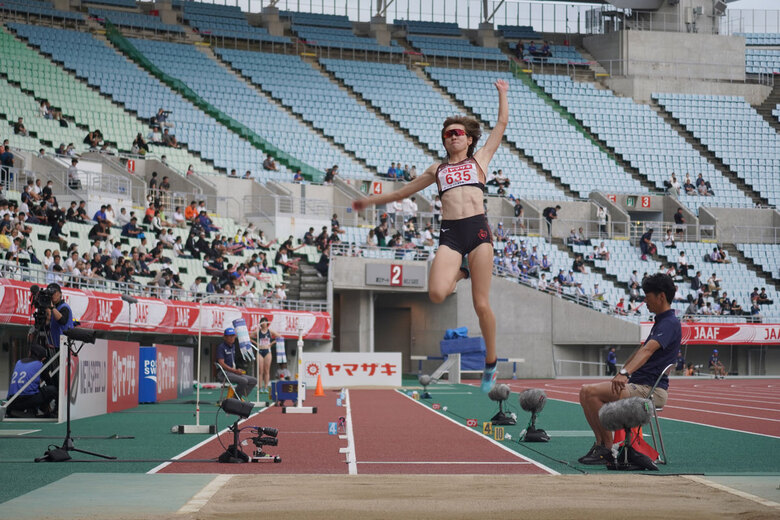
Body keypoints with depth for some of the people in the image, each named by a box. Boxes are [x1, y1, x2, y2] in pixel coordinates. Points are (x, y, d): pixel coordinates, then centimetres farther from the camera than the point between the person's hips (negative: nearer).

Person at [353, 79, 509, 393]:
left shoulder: (480, 159, 18)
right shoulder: (437, 170, 24)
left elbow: (502, 123, 21)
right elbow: (403, 192, 34)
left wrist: (502, 94, 26)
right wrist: (370, 201, 38)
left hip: (478, 228, -2)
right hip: (450, 233, 2)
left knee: (481, 304, -5)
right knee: (437, 294, -23)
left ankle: (491, 363, 10)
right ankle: (459, 274, 13)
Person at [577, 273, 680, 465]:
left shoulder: (670, 323, -14)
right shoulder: (660, 321, 19)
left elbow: (648, 350, -31)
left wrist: (625, 373, -44)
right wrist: (621, 373, 26)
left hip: (651, 390, -10)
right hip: (637, 384, 10)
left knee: (591, 392, -23)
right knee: (586, 391, 4)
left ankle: (607, 450, -15)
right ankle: (600, 443, 4)